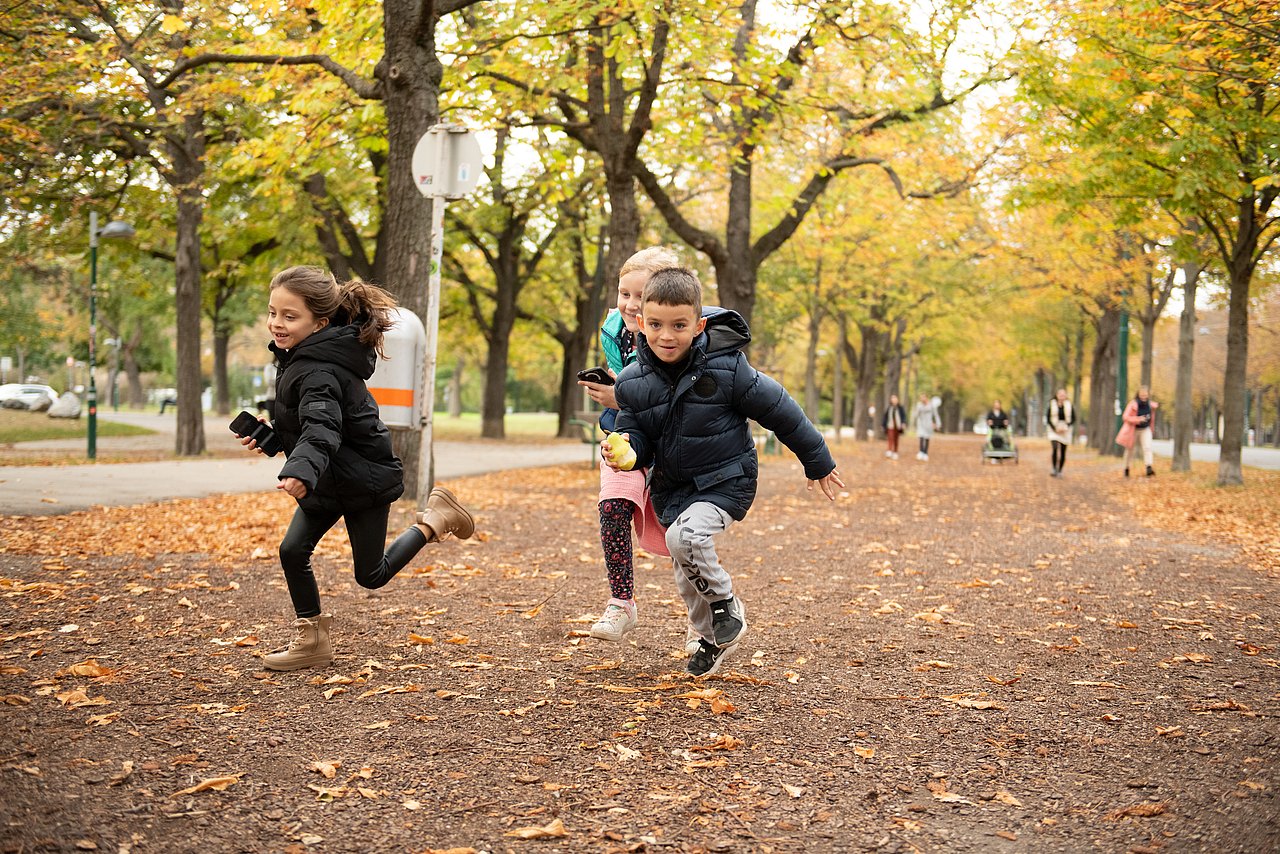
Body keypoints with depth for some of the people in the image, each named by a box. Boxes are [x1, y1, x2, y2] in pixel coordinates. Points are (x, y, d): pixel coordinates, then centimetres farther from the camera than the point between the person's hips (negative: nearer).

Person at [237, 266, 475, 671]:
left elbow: (320, 429, -46)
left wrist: (300, 473, -63)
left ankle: (431, 523, 22)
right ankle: (312, 639, 13)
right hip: (330, 480, 9)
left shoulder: (319, 371, -29)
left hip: (365, 481, -9)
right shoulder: (301, 356, 2)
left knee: (371, 574, 4)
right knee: (293, 551, -1)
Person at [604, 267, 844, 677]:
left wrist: (817, 462, 0)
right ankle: (714, 638, 40)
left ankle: (725, 602, -2)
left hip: (727, 480, -5)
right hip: (672, 487, 5)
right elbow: (637, 436, 1)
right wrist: (624, 450, -26)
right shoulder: (633, 382, -10)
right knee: (686, 575, 13)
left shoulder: (725, 368, -21)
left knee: (685, 536, -30)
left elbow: (780, 411, -10)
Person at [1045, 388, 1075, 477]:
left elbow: (1073, 419, 4)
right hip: (1054, 430, -2)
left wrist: (1066, 427, -12)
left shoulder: (1069, 406, 1)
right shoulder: (1052, 405, -2)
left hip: (1065, 431, 2)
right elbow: (1048, 419, -1)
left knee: (1063, 452, 4)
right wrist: (1055, 428, -13)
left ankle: (1060, 471, 15)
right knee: (1054, 449, -21)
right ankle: (1055, 470, -17)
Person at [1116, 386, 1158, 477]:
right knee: (1130, 450, 11)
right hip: (1133, 430, -2)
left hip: (1145, 430, 2)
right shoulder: (1133, 404, -18)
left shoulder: (1150, 404, -4)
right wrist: (1137, 419, -34)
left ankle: (1149, 469, -28)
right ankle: (1126, 469, 30)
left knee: (1147, 447, -18)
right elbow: (1125, 417, -23)